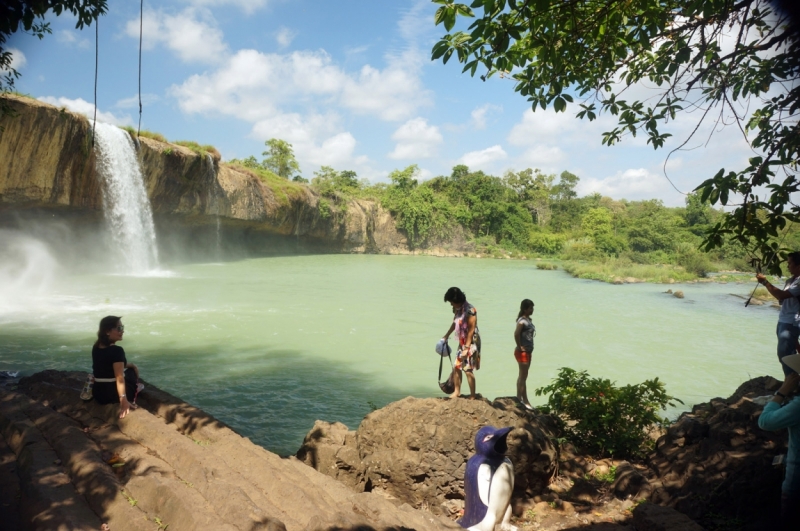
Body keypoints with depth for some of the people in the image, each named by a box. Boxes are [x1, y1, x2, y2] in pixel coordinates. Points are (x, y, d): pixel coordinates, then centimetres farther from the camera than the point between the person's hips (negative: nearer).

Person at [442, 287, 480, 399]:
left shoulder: (470, 311, -21)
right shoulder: (457, 309, 4)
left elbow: (471, 331, -22)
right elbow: (455, 323, 22)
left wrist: (466, 348, -23)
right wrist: (446, 336, 34)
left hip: (471, 343, -8)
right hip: (462, 343, 8)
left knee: (468, 370, -7)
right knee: (456, 367, 11)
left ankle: (472, 396, 4)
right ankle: (457, 392, 25)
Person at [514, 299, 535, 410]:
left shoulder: (528, 320, 10)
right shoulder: (522, 321, -19)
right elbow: (516, 334, -31)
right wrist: (520, 347, -22)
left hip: (527, 351, 9)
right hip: (522, 352, -9)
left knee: (522, 376, 15)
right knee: (523, 376, -2)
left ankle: (519, 398, 23)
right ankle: (524, 400, 5)